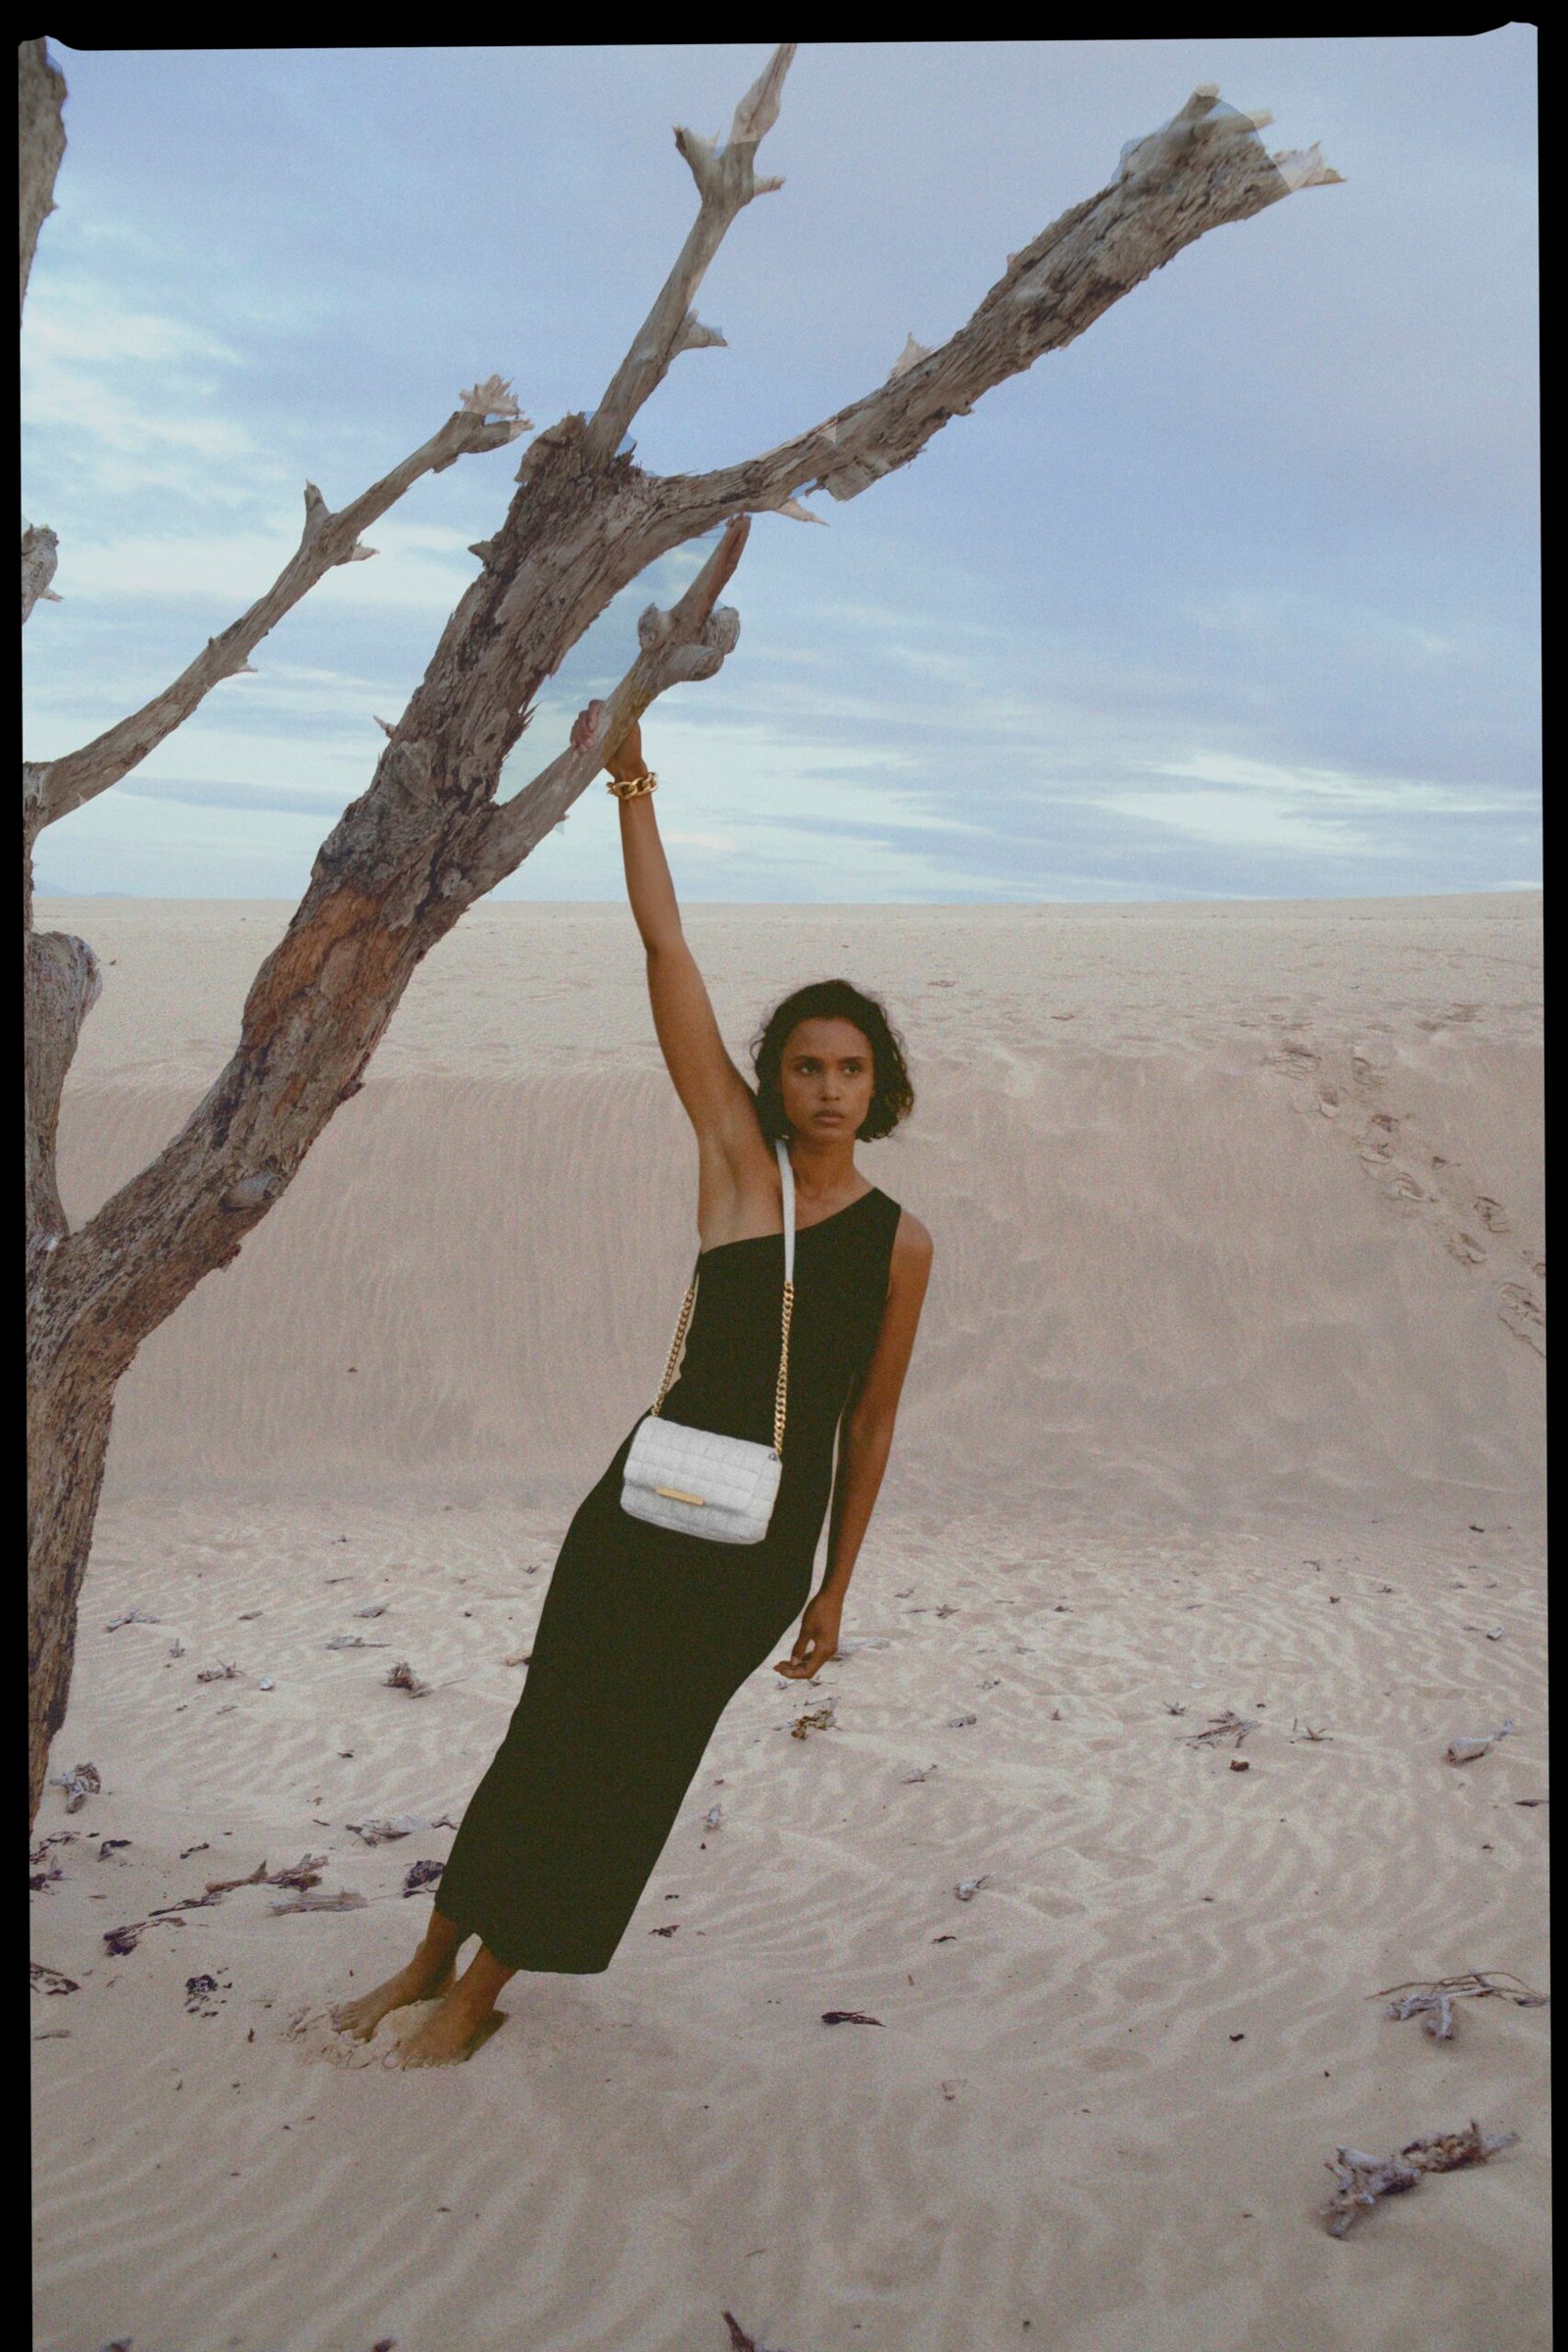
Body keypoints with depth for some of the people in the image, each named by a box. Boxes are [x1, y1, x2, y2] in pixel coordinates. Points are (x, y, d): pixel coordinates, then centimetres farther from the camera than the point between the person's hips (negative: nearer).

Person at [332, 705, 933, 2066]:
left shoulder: (900, 1241, 0)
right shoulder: (735, 1160, -1)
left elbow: (872, 1421, 7)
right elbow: (667, 958, -6)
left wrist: (834, 1586, 8)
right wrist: (633, 788, -9)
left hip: (766, 1542, 0)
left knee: (634, 1755, 6)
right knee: (552, 1728, 7)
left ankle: (481, 1984, 22)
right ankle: (432, 1960, 27)